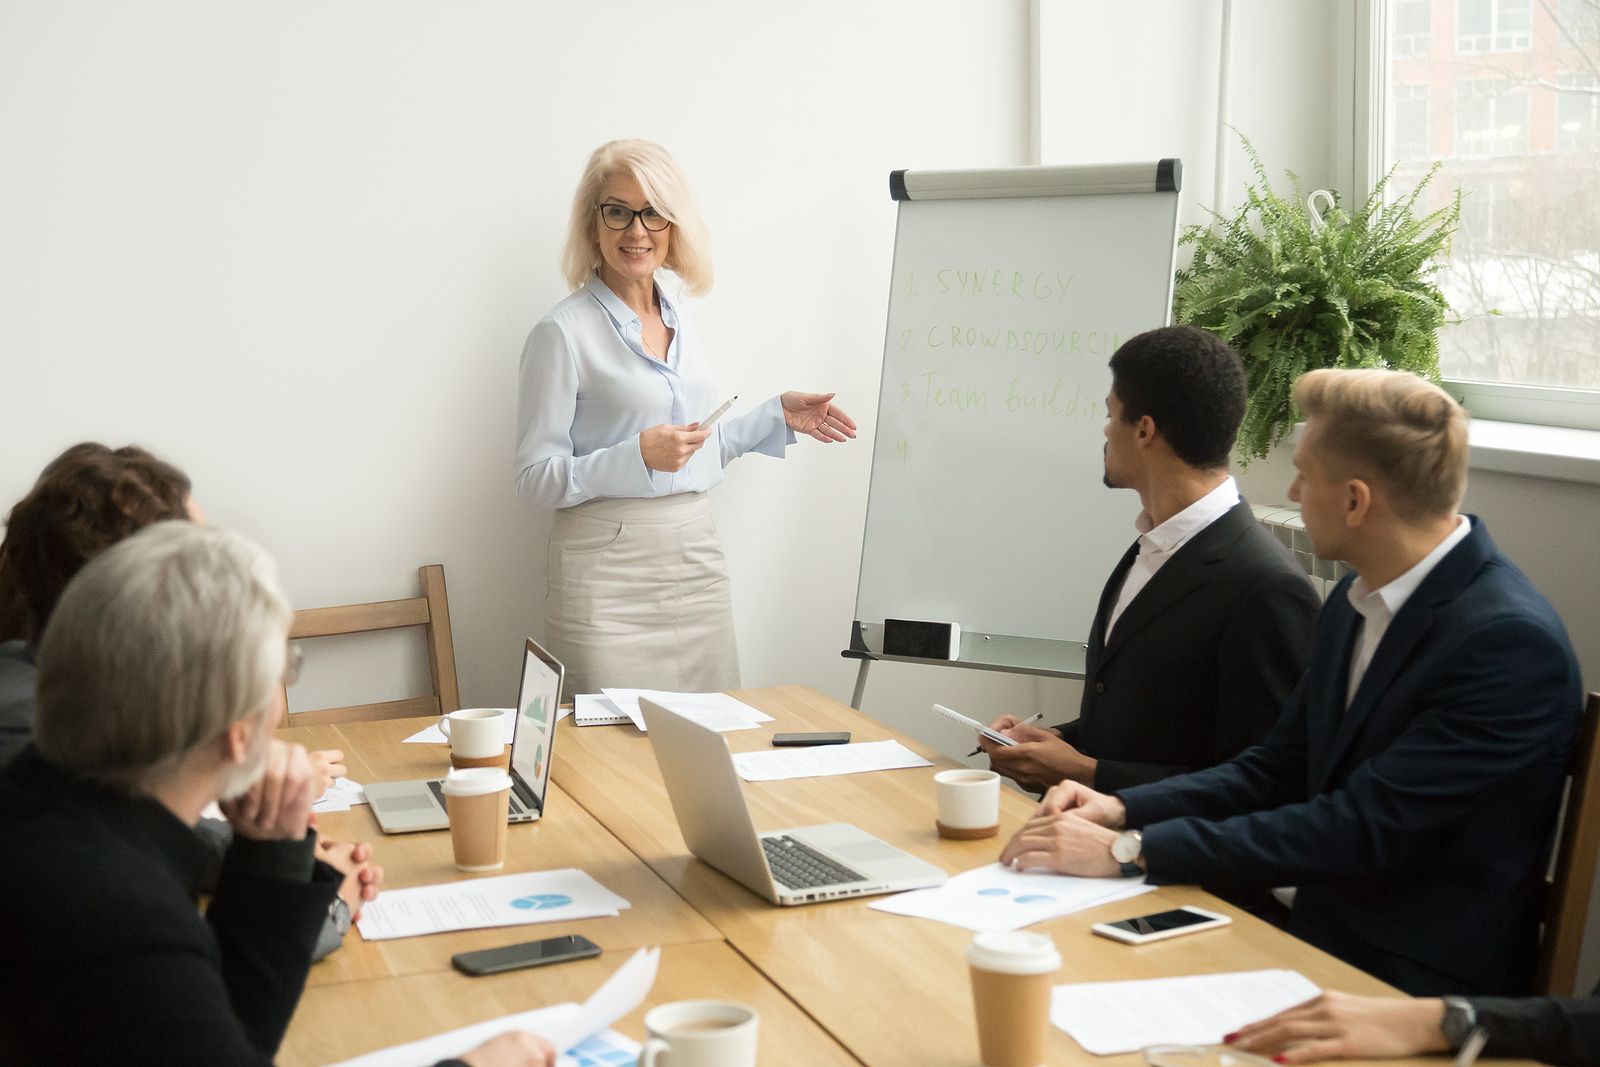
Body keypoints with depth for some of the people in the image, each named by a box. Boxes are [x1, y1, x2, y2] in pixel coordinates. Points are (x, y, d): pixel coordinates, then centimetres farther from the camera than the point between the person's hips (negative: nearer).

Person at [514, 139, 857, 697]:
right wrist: (638, 457, -21)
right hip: (609, 576, -6)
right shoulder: (563, 332, -9)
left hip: (698, 565, 7)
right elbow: (535, 480, -10)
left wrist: (777, 416, 16)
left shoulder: (680, 318, 13)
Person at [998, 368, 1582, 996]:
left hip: (1417, 992, -7)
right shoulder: (1355, 601, 6)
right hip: (1324, 944, 7)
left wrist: (1130, 850, -23)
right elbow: (1280, 769, 13)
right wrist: (1124, 809, -3)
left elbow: (1365, 827, -24)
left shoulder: (1512, 642, -21)